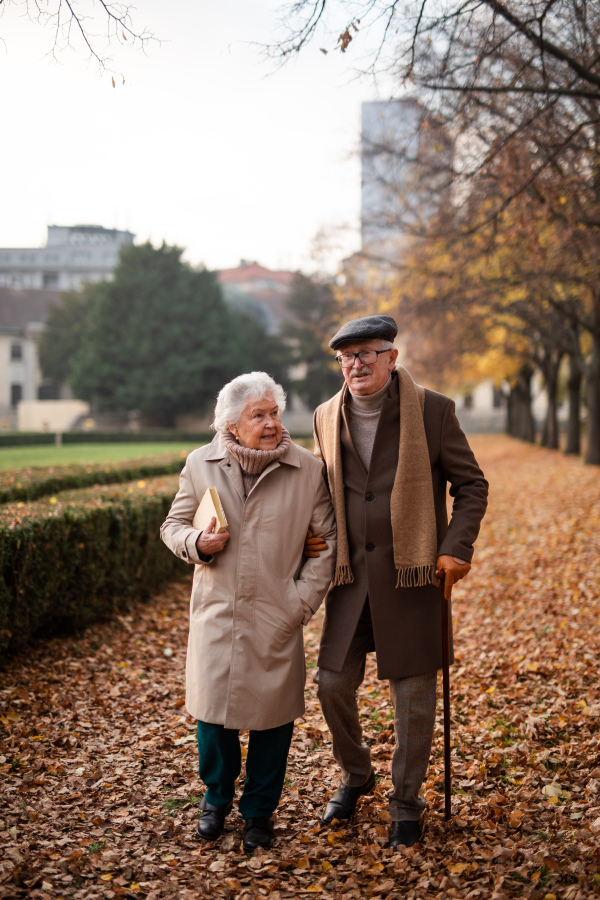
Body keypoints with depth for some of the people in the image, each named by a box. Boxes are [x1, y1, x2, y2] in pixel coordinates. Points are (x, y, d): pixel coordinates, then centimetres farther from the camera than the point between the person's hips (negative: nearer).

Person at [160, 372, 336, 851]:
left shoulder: (308, 468, -5)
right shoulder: (201, 465, 0)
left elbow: (328, 538, 1)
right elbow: (174, 524, 11)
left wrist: (304, 599, -5)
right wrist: (197, 543, -11)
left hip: (276, 618, -1)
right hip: (216, 612, 1)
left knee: (271, 713, 6)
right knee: (212, 708, 8)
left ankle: (260, 811, 28)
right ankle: (217, 797, 35)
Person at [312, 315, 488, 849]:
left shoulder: (432, 411, -6)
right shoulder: (328, 418, 6)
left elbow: (472, 485, 0)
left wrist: (456, 548, -12)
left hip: (411, 575, -3)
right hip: (351, 577, 4)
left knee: (414, 696, 4)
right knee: (334, 685, 7)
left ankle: (407, 804, 23)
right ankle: (355, 776, 34)